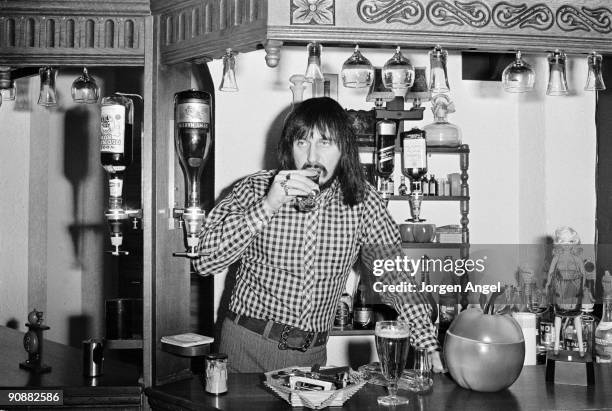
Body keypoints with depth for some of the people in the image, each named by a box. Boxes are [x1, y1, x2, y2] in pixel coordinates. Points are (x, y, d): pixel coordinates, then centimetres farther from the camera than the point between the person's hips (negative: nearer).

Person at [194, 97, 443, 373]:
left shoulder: (362, 200, -1)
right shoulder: (256, 189, -7)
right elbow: (204, 260, -16)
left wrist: (430, 346, -3)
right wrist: (268, 206, -25)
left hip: (312, 353, 3)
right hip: (248, 346, -2)